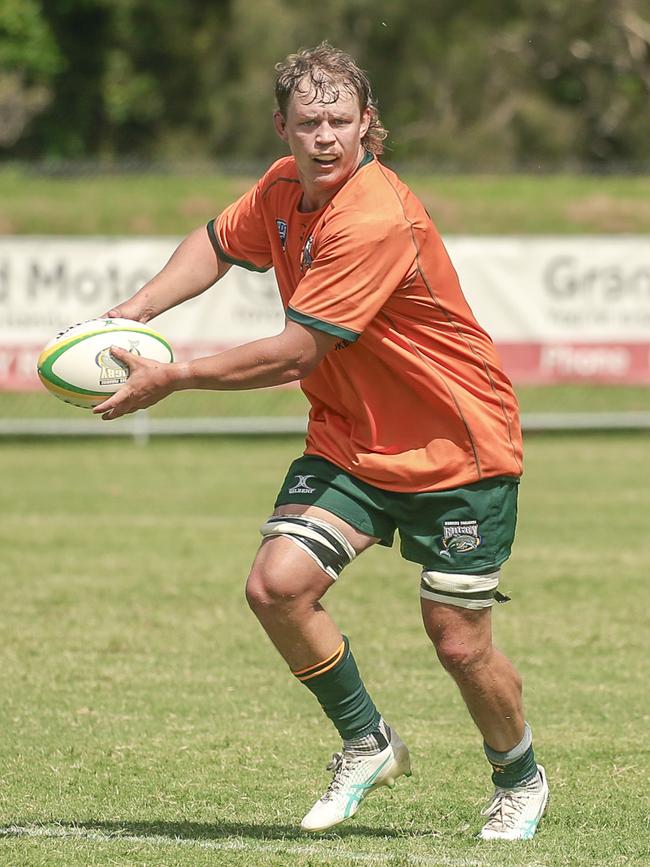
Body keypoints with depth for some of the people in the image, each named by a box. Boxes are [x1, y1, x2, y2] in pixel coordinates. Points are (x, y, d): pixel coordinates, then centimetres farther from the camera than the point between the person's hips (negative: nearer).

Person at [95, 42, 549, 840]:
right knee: (277, 585, -14)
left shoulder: (376, 222, -28)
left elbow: (291, 355, -27)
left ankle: (520, 781, 27)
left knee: (459, 644, -4)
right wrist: (132, 314, 4)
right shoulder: (284, 188, -2)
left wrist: (169, 379, -19)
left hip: (457, 451, -7)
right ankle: (367, 744, 10)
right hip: (349, 442, 7)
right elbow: (219, 242, 20)